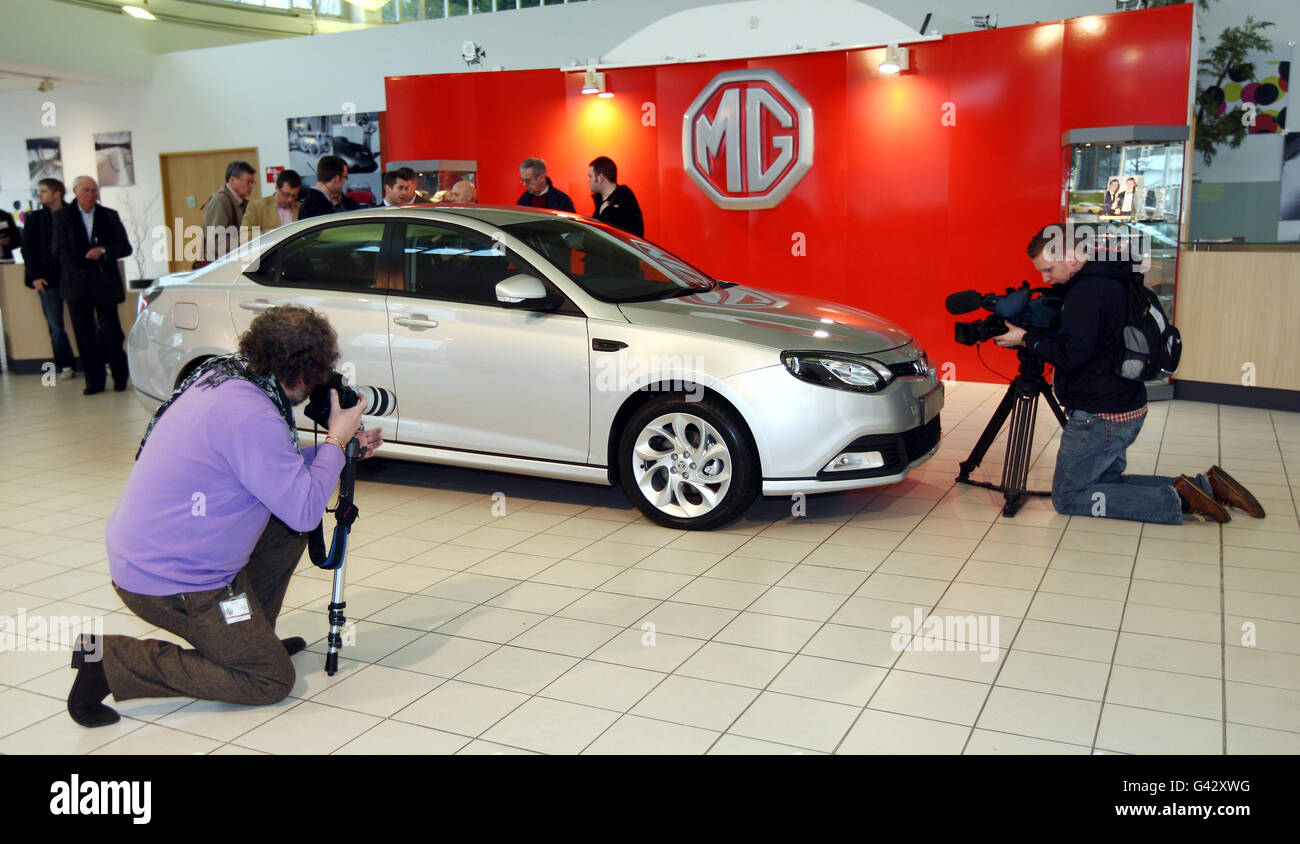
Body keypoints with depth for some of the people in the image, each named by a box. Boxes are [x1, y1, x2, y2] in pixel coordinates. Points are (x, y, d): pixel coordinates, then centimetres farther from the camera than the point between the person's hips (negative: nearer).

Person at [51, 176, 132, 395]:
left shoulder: (109, 216, 10)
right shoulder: (62, 216, 7)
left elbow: (125, 247, 7)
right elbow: (60, 250, 2)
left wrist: (103, 251, -10)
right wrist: (76, 273, -9)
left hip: (105, 284, 0)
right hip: (76, 284, 1)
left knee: (110, 332, -5)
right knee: (84, 335, 1)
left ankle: (120, 377, 9)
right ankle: (94, 381, 8)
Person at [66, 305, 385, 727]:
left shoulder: (220, 375, 4)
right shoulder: (250, 415, -27)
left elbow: (273, 465, 19)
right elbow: (305, 510, -22)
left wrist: (340, 447, 14)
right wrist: (335, 442, -9)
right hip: (168, 580, -10)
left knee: (287, 530, 18)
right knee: (272, 679, -2)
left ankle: (250, 635, 26)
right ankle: (110, 659, -4)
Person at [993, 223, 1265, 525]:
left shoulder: (1087, 291, -20)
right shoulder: (1110, 281, 11)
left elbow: (1071, 353, -27)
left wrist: (1026, 338, -15)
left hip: (1102, 417, -10)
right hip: (1125, 408, 10)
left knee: (1067, 496, -2)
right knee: (1107, 480, 22)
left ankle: (1177, 501, -7)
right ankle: (1206, 486, 13)